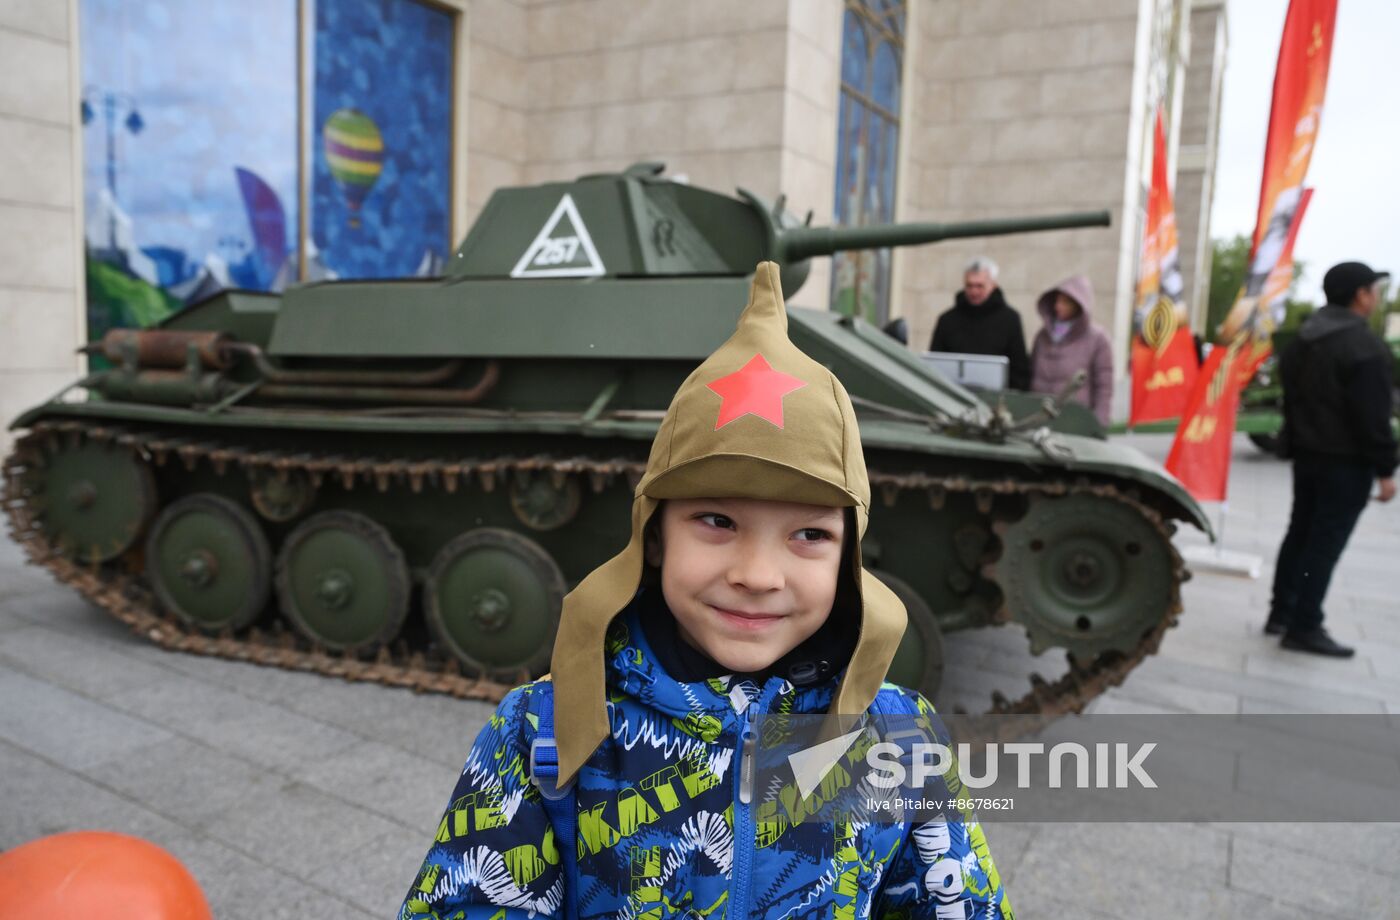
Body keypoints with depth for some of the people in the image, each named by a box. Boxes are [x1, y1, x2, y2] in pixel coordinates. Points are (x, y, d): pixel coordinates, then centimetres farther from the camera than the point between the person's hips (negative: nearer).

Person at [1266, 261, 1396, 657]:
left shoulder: (1302, 340, 10)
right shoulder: (1365, 347, -17)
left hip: (1307, 453, 8)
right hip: (1346, 460, -8)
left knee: (1300, 533, 15)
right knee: (1325, 543, -4)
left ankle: (1281, 613, 21)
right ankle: (1304, 627, -1)